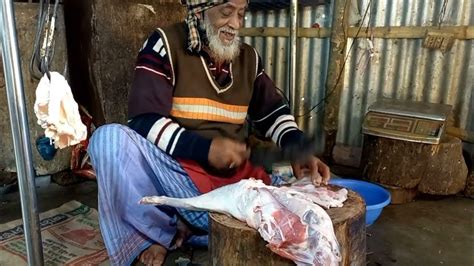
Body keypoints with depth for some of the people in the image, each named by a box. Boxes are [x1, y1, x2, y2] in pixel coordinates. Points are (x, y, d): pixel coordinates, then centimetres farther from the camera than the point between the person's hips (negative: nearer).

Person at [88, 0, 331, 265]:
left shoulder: (248, 57, 10)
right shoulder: (166, 44, -5)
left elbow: (274, 111, 13)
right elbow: (145, 122, -12)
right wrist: (204, 148, -26)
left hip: (235, 176, 4)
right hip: (175, 171, -4)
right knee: (110, 138, -28)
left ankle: (189, 226, -7)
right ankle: (155, 233, -7)